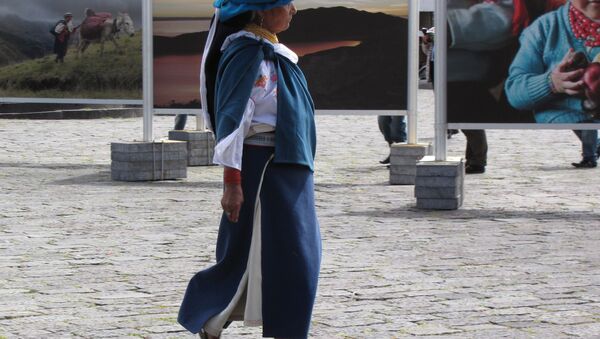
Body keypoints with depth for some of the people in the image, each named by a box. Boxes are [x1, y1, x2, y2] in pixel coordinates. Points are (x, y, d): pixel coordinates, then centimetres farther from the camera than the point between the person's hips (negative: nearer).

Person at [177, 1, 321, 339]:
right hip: (261, 168, -9)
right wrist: (232, 181, -21)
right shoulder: (247, 52, -14)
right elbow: (231, 117, -18)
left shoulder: (273, 53, 14)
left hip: (287, 168, 9)